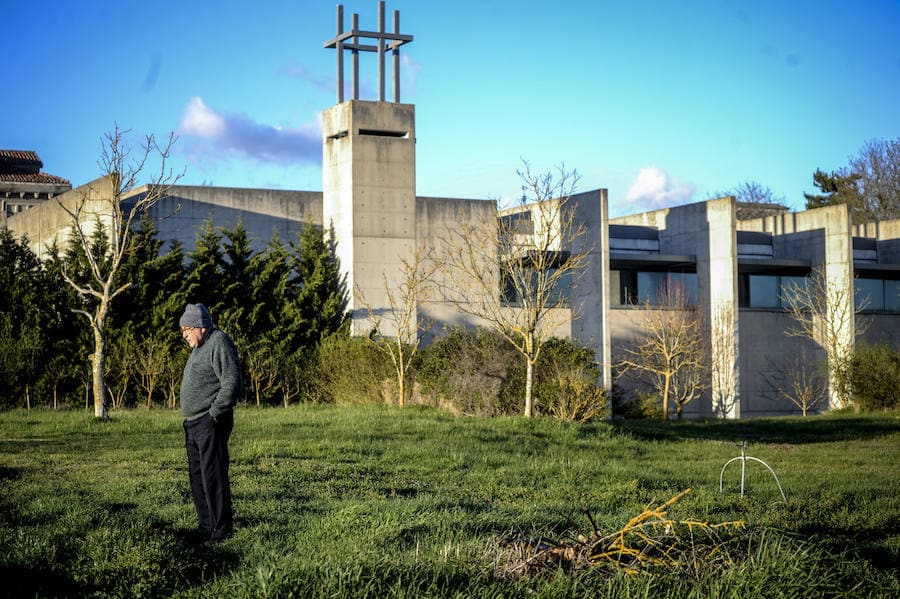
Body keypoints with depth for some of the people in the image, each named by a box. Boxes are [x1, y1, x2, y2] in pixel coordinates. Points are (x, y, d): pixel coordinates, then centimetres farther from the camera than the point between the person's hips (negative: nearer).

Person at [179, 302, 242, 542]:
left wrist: (214, 414, -18)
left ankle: (222, 529, -5)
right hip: (193, 423, 10)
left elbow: (232, 383, -20)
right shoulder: (199, 347, 19)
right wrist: (192, 418, 15)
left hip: (210, 423, -10)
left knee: (213, 476, -10)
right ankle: (206, 526, 21)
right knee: (197, 477, 13)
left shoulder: (219, 344, -12)